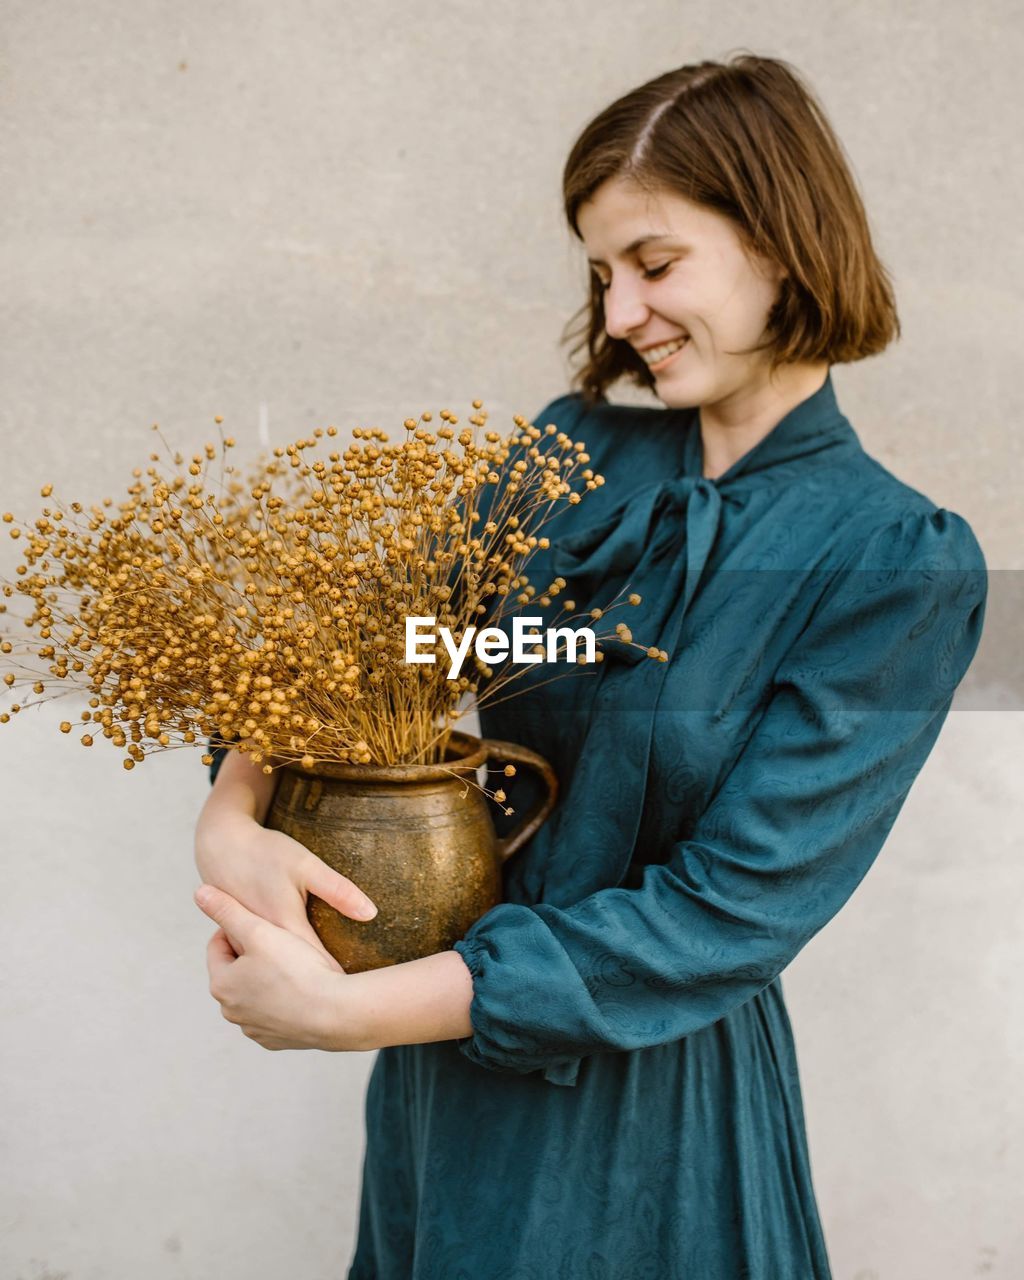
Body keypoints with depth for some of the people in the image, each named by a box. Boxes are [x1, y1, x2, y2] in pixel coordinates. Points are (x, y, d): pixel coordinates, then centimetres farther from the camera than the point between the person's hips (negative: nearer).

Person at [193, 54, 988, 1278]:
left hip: (652, 1093, -4)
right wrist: (232, 815, -22)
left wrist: (351, 1012, -25)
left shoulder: (900, 564, -16)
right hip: (454, 1047, 4)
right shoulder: (575, 449, -3)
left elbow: (741, 903, -22)